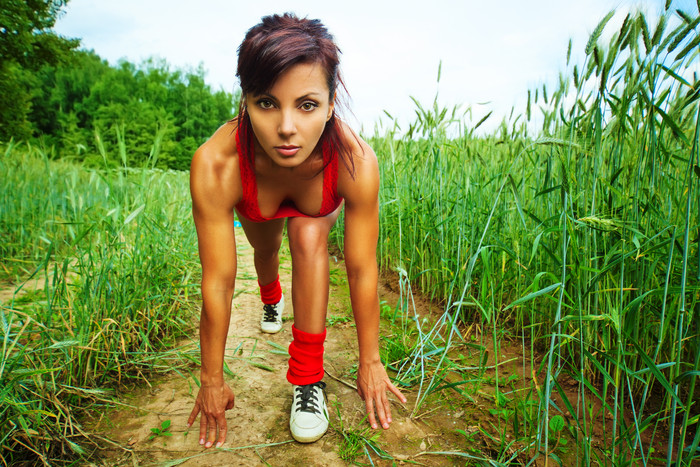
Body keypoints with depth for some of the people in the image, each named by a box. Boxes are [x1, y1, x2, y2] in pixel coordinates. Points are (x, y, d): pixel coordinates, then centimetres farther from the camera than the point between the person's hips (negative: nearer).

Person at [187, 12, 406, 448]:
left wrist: (370, 361, -22)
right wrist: (213, 380, -23)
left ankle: (309, 379, -13)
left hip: (319, 205, -1)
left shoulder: (356, 162, -43)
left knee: (308, 239, -30)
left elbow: (362, 270, -33)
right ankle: (272, 301, 64)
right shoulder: (214, 167, -43)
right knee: (265, 250, 24)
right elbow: (217, 282, -36)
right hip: (255, 205, 2)